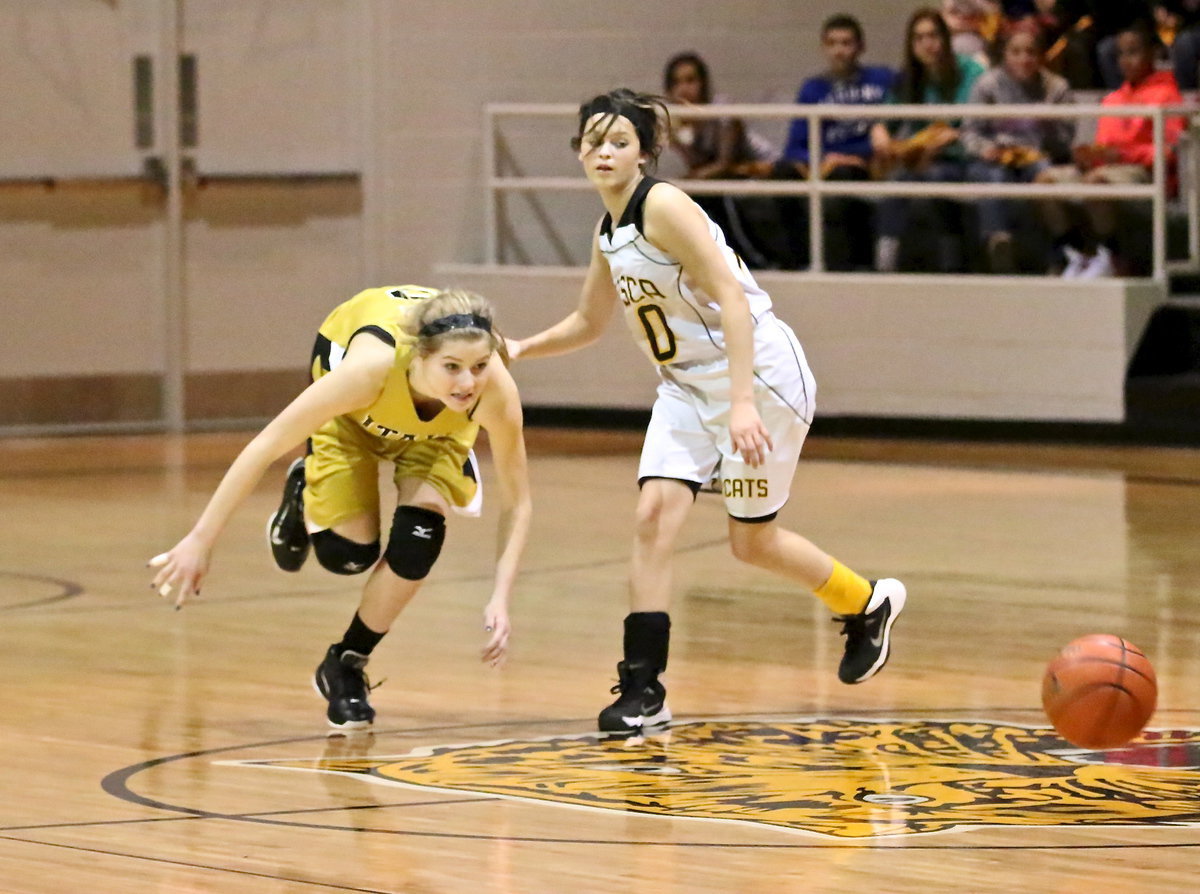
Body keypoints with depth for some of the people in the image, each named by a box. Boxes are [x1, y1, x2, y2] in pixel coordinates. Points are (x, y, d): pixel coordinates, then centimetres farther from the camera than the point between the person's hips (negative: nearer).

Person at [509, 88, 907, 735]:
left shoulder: (663, 207, -20)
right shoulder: (608, 232, 6)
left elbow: (731, 299, -26)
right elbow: (588, 323, 22)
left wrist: (741, 403, -33)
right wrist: (518, 350, 7)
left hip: (758, 373, -7)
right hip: (688, 385, 7)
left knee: (752, 542, 4)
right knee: (654, 517, -10)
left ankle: (868, 606, 31)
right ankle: (643, 689, -9)